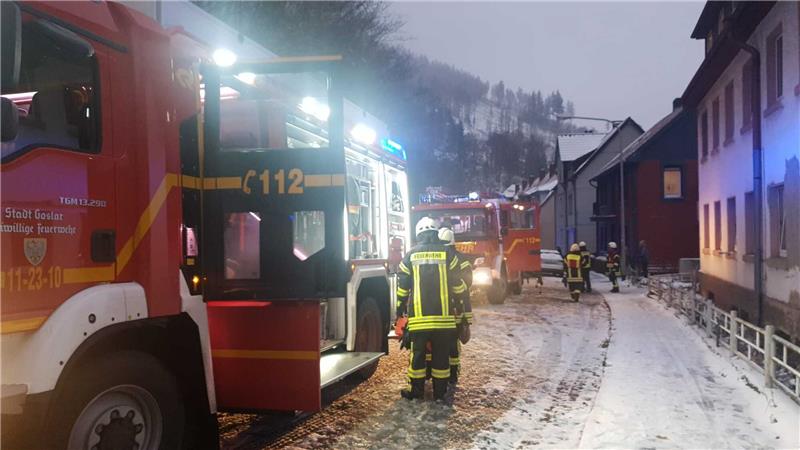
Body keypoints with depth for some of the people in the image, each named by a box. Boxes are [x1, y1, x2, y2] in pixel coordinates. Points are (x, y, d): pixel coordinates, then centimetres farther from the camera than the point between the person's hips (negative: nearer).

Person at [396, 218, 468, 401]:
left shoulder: (411, 255, 3)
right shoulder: (447, 253, 0)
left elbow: (402, 285, 6)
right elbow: (458, 283, 4)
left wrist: (400, 307, 18)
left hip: (418, 316, 0)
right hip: (443, 316, 0)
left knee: (418, 353, 9)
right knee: (441, 354, 7)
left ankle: (416, 390, 15)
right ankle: (440, 392, 12)